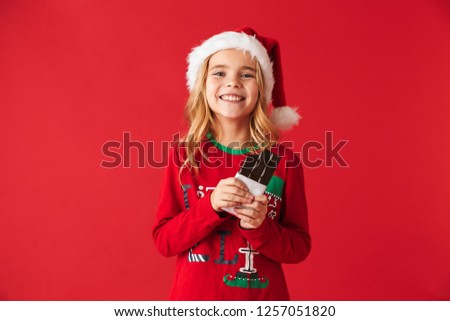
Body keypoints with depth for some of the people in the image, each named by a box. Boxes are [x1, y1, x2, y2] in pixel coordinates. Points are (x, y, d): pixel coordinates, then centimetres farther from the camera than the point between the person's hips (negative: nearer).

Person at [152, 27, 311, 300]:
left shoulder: (283, 159, -9)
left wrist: (261, 228, -22)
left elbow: (300, 247, -4)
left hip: (263, 296, 0)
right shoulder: (184, 155, -7)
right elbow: (164, 241, -8)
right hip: (195, 293, 1)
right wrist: (211, 206, -22)